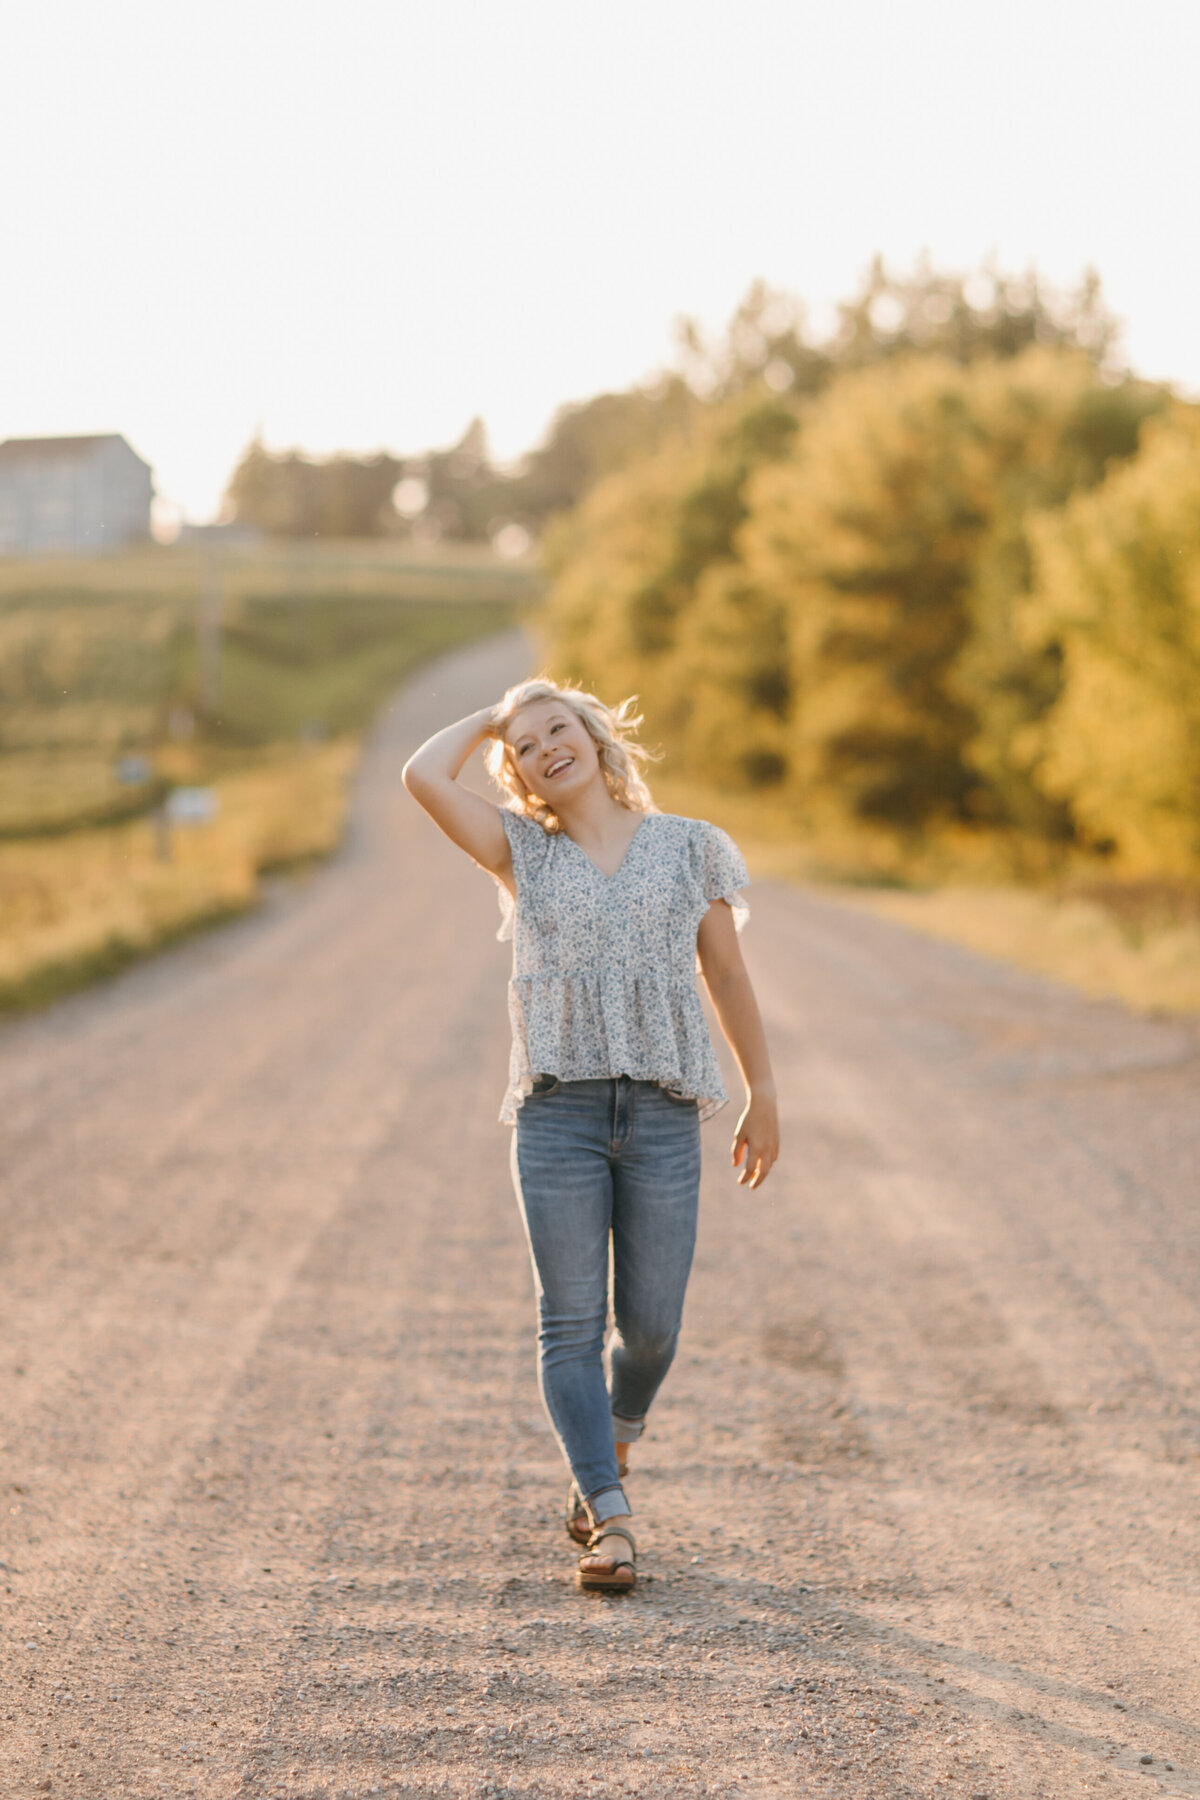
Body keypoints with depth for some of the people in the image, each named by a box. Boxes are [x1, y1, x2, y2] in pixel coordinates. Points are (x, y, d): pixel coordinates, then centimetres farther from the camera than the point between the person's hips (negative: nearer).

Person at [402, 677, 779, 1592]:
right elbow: (424, 777, -6)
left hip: (662, 1112, 0)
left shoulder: (689, 848, 9)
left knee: (650, 1325, 2)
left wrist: (763, 1094, 15)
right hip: (559, 1110, 0)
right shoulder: (521, 852, 9)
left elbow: (727, 976, 14)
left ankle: (611, 1454, 32)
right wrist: (491, 718, 10)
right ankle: (611, 1517, -4)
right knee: (572, 1323, -6)